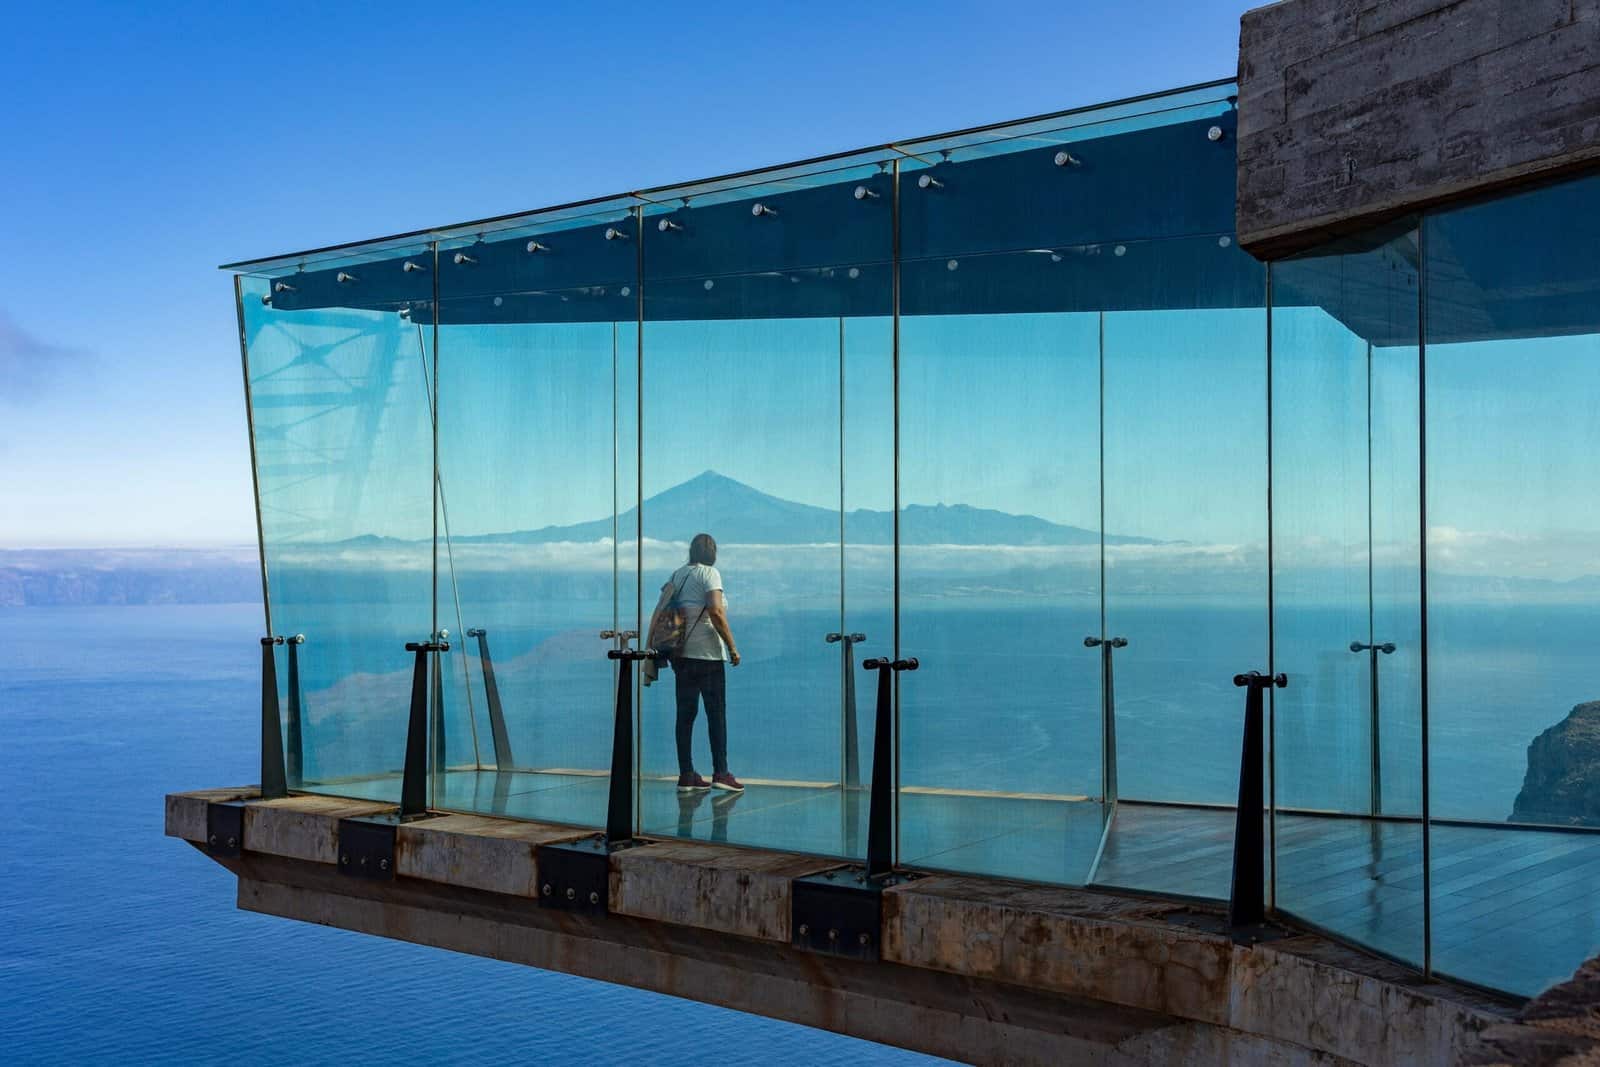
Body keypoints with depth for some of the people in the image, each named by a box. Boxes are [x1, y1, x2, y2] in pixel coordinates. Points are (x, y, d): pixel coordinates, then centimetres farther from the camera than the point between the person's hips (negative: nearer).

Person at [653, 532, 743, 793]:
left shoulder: (677, 575, 13)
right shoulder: (709, 573, -6)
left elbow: (659, 612, 8)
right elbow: (716, 612, -17)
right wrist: (732, 647, -13)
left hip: (681, 654, 6)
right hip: (707, 654, -6)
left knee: (685, 714, 6)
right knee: (716, 713, -1)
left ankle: (686, 776, 7)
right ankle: (720, 773, -3)